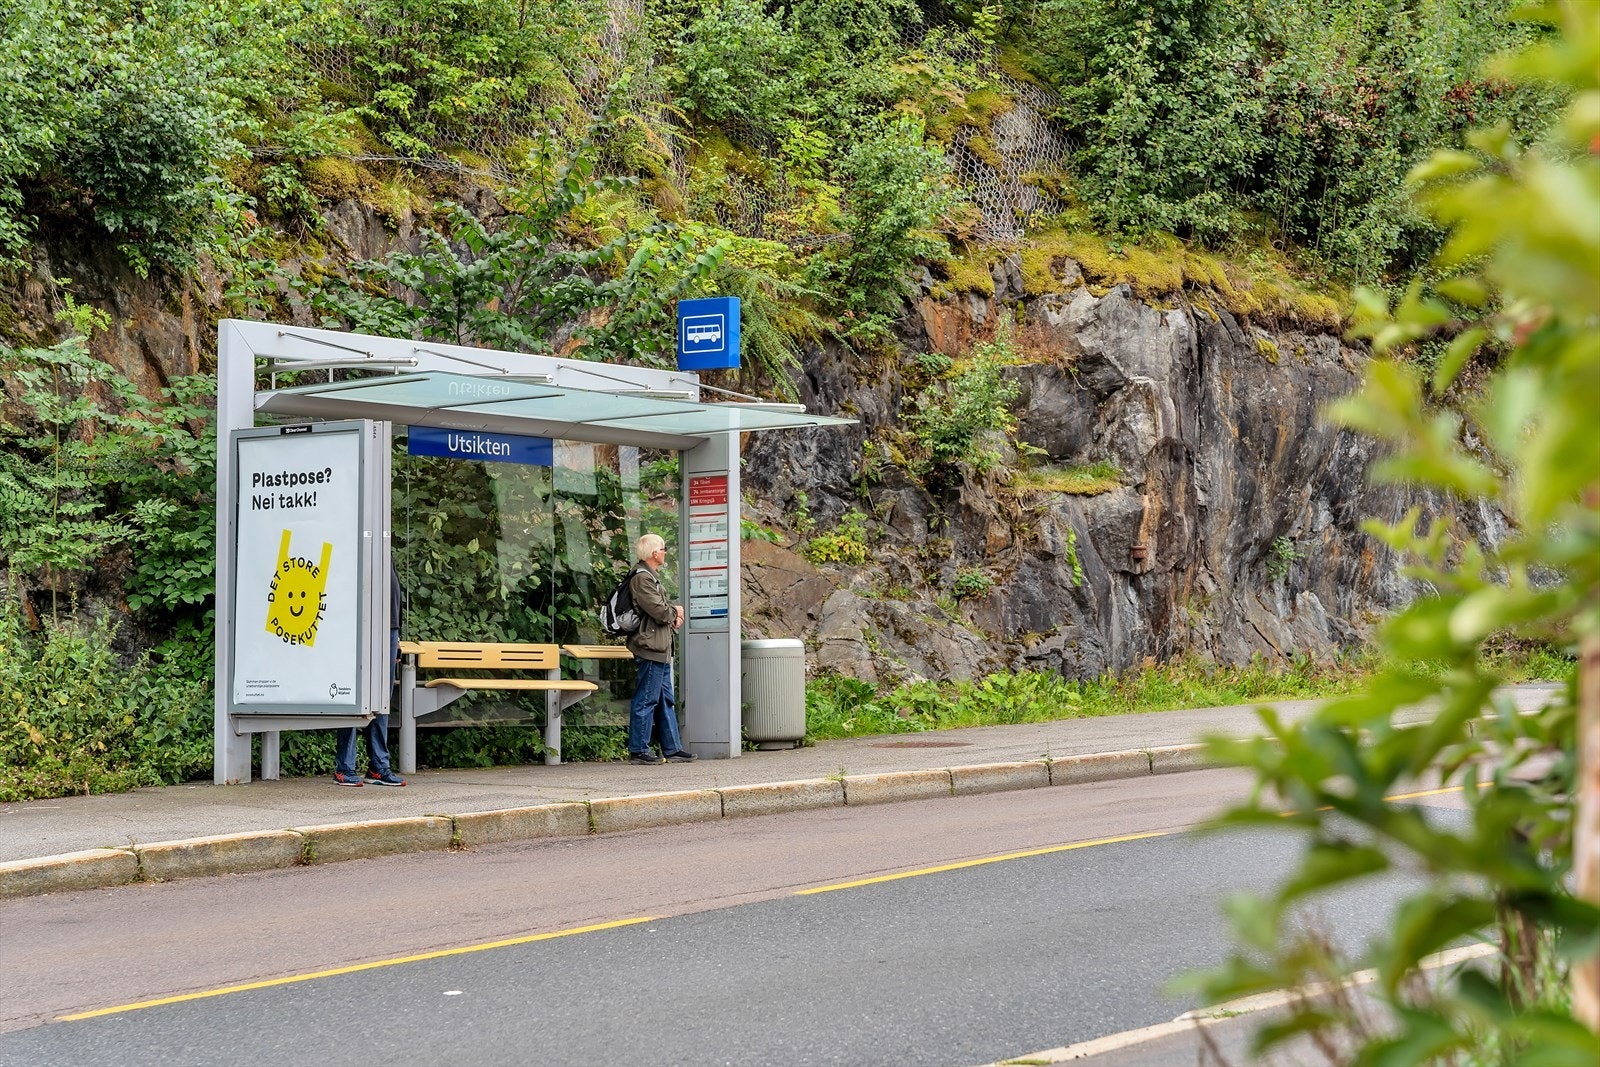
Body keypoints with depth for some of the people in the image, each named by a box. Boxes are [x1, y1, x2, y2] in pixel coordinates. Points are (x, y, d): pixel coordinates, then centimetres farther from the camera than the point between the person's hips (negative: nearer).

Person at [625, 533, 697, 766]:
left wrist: (675, 614, 3)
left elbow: (663, 606, 26)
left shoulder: (650, 576, 20)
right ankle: (638, 750, -4)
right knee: (646, 700, -7)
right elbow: (659, 611, -21)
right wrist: (676, 611, 0)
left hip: (661, 650, 11)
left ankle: (672, 748, 18)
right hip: (650, 648, -11)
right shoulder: (642, 578, -15)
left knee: (665, 700, 13)